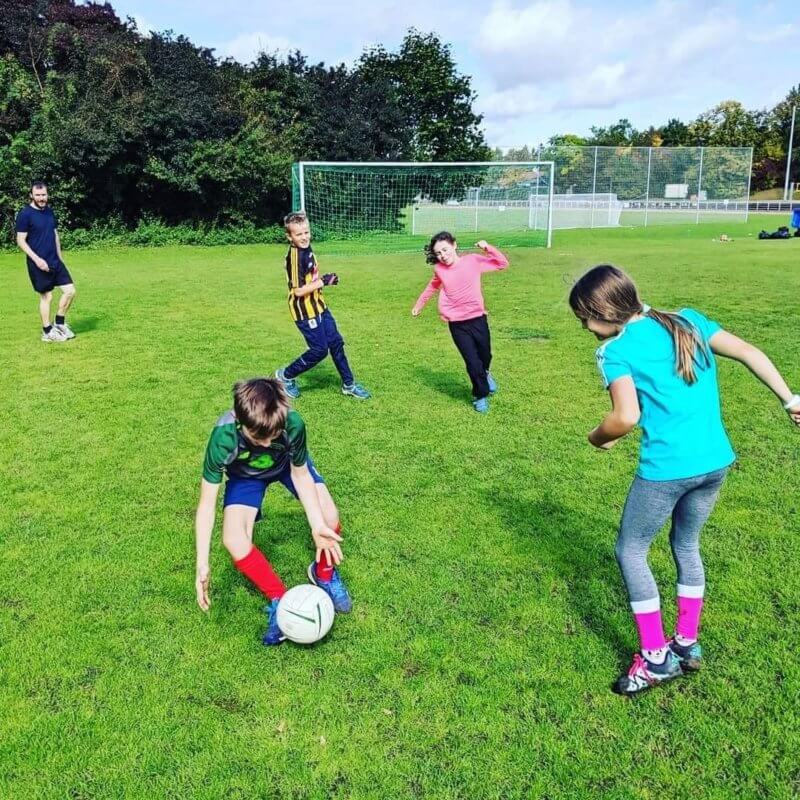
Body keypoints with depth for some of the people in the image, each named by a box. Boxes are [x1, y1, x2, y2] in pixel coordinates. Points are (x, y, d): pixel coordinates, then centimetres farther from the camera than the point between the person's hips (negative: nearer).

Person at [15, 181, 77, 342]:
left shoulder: (49, 211, 9)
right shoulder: (25, 214, -11)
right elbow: (21, 241, -12)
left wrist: (60, 258, 16)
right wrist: (37, 259, -20)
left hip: (55, 262, 6)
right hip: (39, 264, -6)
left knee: (70, 290, 2)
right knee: (46, 297, 1)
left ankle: (60, 324, 19)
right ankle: (47, 332, 14)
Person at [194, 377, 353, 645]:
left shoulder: (293, 423, -38)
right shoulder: (224, 437, -40)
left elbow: (300, 474, -19)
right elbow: (207, 503, -30)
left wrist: (318, 525, -30)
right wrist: (202, 565, -34)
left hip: (288, 463, 1)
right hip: (246, 473, 0)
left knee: (329, 518, -18)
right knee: (234, 542, -22)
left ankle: (324, 573, 15)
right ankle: (279, 599, 1)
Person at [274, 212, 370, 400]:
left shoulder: (307, 249, 4)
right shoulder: (294, 257, -23)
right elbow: (298, 290, -26)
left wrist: (325, 278, 2)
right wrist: (323, 281, -19)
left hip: (318, 306, 9)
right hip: (305, 312, -9)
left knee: (336, 343, 12)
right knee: (319, 350, -2)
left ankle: (349, 384, 24)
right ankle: (285, 376, 16)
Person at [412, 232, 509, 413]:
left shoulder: (473, 261, -4)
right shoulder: (439, 270, 0)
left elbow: (502, 264, 0)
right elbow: (432, 287, 21)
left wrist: (488, 248, -13)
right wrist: (419, 304, 31)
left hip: (477, 318, 0)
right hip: (456, 324, 0)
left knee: (485, 356, 16)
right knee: (472, 361, -5)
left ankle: (484, 374, 52)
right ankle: (481, 395, 17)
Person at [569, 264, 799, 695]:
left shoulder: (616, 350, -9)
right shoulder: (688, 320, 9)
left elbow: (626, 417, -19)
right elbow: (749, 353, 6)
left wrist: (598, 438, 0)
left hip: (666, 469, -7)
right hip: (716, 461, 7)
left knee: (630, 551, 13)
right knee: (686, 544, 25)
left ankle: (655, 658, 20)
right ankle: (687, 644, 35)